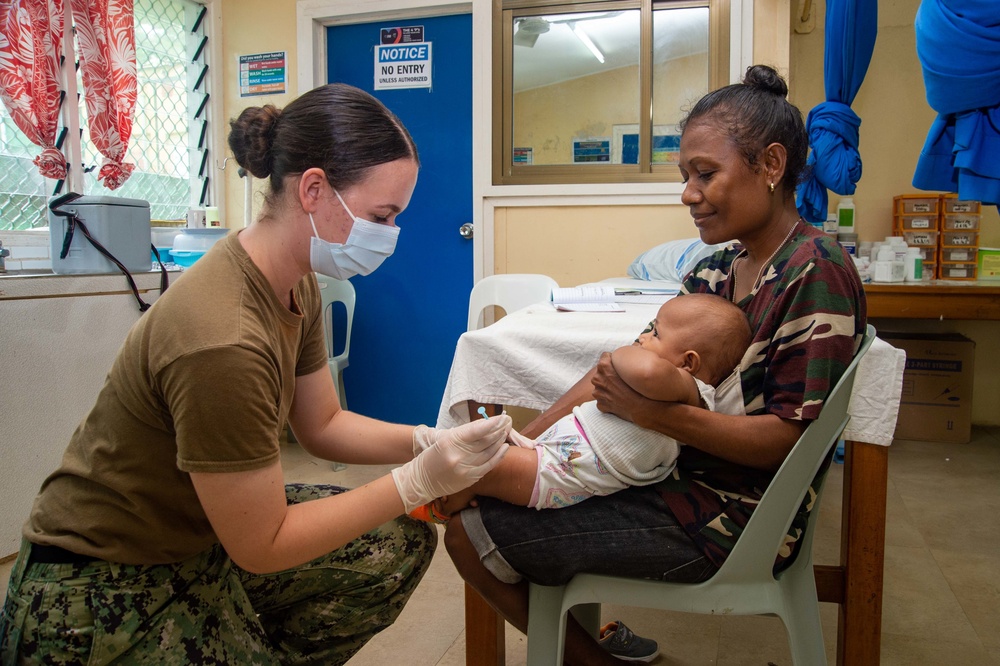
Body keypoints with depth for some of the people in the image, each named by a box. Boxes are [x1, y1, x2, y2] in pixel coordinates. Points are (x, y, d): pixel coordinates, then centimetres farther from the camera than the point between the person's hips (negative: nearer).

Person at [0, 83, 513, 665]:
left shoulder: (297, 287, -6)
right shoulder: (221, 340, -34)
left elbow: (322, 425, 5)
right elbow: (261, 547, -24)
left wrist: (430, 442, -11)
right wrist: (420, 480, -24)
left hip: (202, 534, 8)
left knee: (403, 541, 3)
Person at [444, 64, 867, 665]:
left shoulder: (815, 272, -17)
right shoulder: (720, 268, 8)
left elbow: (790, 437, -20)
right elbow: (625, 367, 3)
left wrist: (654, 413, -29)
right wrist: (517, 447, -6)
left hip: (728, 517, -9)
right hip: (679, 473, 9)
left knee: (471, 534, -9)